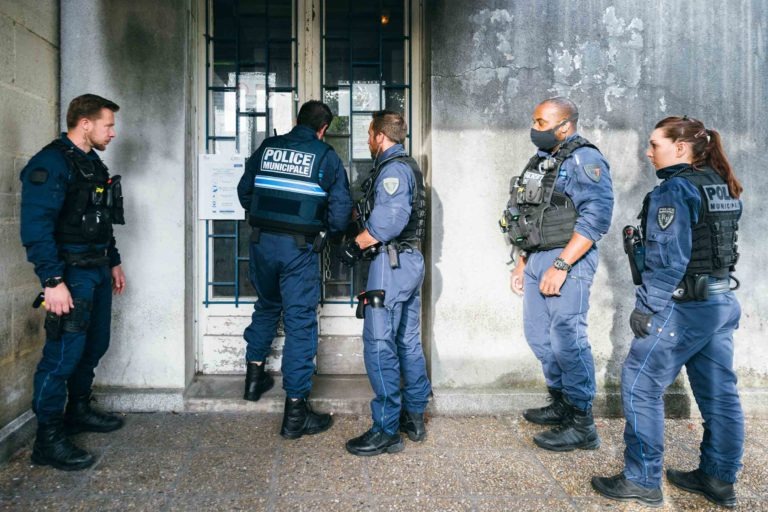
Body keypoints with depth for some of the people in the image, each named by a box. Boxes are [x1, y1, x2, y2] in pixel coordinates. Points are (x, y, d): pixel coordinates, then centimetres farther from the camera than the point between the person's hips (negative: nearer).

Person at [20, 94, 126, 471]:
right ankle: (48, 441, 6)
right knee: (64, 353, -5)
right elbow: (36, 227, -21)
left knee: (94, 345, 17)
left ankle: (78, 411, 34)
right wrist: (52, 281, -25)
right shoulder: (51, 163, -14)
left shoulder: (92, 163, 16)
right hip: (71, 273, -9)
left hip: (97, 270, 10)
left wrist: (113, 262, 23)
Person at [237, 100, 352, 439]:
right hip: (300, 248, -4)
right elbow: (340, 208, -6)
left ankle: (254, 376, 38)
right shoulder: (326, 156, -3)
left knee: (266, 306, 27)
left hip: (262, 242, 5)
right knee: (300, 323, 1)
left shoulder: (267, 148, 8)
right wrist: (326, 231, 12)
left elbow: (244, 191, 12)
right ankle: (295, 413, 5)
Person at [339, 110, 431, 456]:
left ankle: (387, 430, -1)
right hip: (410, 260, 10)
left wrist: (355, 245, -17)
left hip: (391, 262, -10)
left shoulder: (392, 168, -12)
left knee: (379, 344, -7)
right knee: (408, 341, 14)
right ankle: (414, 417, 25)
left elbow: (390, 219, -25)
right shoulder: (408, 166, 19)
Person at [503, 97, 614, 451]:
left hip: (568, 261, -9)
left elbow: (596, 217, -20)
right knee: (539, 335, 15)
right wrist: (522, 264, 18)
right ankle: (561, 404, 31)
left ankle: (581, 425, 6)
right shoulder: (542, 161, 17)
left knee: (567, 340, -6)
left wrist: (560, 266, -23)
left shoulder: (584, 159, -10)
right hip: (536, 259, 9)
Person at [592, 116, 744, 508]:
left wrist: (647, 307, -15)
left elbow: (668, 259, -21)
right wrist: (714, 289, 20)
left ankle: (642, 481, 9)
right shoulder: (723, 187, 11)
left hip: (684, 308, -9)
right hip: (723, 302, 9)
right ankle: (719, 479, 27)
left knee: (640, 387, 0)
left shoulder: (674, 190, -15)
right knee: (718, 393, 14)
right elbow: (718, 245, 15)